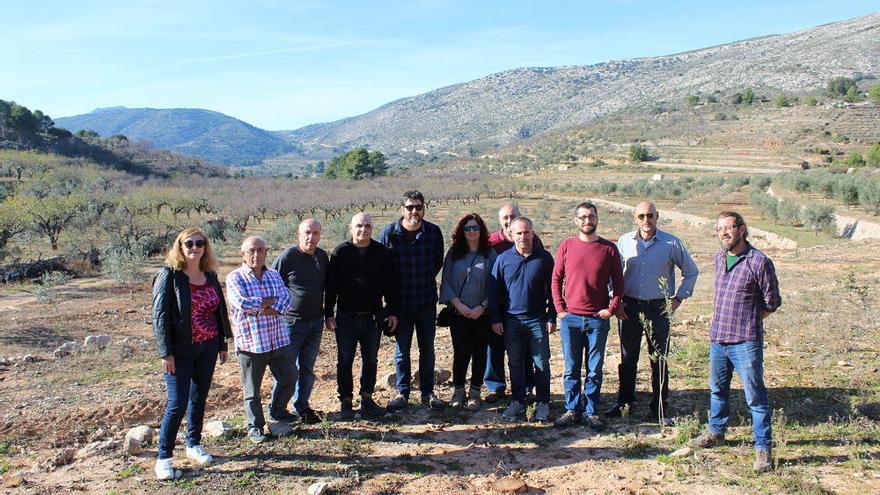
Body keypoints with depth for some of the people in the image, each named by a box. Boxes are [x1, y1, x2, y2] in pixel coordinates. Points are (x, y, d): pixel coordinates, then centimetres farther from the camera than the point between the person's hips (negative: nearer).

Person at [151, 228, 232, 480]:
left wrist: (222, 344, 14)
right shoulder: (169, 275, -8)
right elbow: (160, 315, -11)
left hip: (207, 348, 5)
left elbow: (219, 311, 14)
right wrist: (166, 353, -15)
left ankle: (194, 444, 31)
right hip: (180, 351, -5)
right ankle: (163, 457, 9)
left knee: (199, 398, 14)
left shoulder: (210, 276, 8)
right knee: (177, 404, -4)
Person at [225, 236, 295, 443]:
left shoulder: (274, 276, 8)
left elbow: (286, 301, -6)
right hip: (250, 342, -4)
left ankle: (277, 410, 40)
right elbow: (242, 303, -22)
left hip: (279, 339, 5)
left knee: (289, 379, 15)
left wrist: (256, 307, -18)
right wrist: (270, 300, -12)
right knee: (252, 389, 8)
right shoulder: (235, 278, -5)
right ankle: (255, 427, 25)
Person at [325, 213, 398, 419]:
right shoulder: (340, 252, -3)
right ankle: (345, 402, 17)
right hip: (346, 317, -1)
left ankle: (367, 399, 24)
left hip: (373, 317, 2)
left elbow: (389, 285, 6)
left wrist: (392, 312, 4)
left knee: (371, 360, 11)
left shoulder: (382, 253, 1)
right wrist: (329, 313, -4)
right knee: (345, 361, 5)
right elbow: (331, 286, -1)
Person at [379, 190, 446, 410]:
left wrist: (425, 281, 8)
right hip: (400, 302, -1)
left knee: (427, 349, 10)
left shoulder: (434, 232, -3)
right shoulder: (389, 232, -6)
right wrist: (393, 289, 4)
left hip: (427, 301, 1)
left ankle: (427, 392, 23)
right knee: (402, 349, 8)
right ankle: (402, 393, 21)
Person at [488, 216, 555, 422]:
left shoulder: (544, 257, -1)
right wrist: (495, 318, 1)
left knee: (542, 363, 4)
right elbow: (493, 290, 5)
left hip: (537, 320, -1)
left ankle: (543, 403, 17)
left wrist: (552, 317, 1)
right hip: (511, 319, 1)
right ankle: (518, 401, 22)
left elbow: (552, 289, 4)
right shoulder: (503, 259, 1)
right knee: (515, 363, 10)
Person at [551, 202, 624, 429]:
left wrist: (611, 309, -4)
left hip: (598, 319, 0)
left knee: (595, 369, 6)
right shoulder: (567, 246, 3)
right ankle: (572, 410, 17)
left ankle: (590, 412, 18)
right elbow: (556, 279, 6)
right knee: (571, 368, 6)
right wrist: (560, 309, -1)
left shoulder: (609, 248, 2)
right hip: (570, 317, 0)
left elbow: (618, 284, 6)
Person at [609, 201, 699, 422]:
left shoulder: (672, 243, -3)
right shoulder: (624, 242, 1)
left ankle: (660, 409, 17)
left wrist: (678, 298, 0)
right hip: (629, 307, 2)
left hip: (659, 308, -1)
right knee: (627, 358, 10)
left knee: (659, 361, 6)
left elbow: (691, 272, 7)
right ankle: (624, 402, 23)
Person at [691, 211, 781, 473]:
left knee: (755, 397, 0)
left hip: (746, 342, -7)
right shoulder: (719, 258, 9)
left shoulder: (759, 262, -12)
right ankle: (716, 431, 39)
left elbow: (771, 302, -4)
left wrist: (747, 322, 1)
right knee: (717, 389, 21)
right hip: (717, 339, 7)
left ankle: (763, 449, 11)